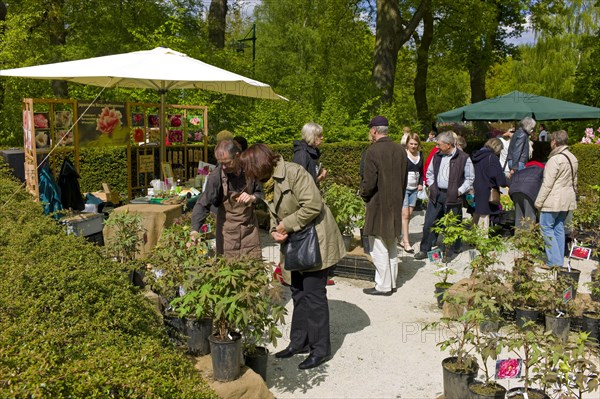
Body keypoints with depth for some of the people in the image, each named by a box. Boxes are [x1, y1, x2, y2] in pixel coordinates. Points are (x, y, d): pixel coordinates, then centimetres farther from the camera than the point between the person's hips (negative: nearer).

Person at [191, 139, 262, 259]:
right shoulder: (216, 176, -18)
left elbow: (261, 192, 3)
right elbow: (203, 204, -21)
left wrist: (253, 197, -19)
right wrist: (194, 230, -33)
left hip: (250, 226, 2)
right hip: (228, 230, -2)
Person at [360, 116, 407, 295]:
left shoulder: (373, 151, -16)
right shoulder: (400, 150, 5)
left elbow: (369, 182, -17)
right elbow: (404, 180, 12)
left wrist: (363, 194, 3)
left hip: (378, 206, -7)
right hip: (395, 205, 7)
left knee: (379, 249, 1)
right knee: (392, 247, 17)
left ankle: (383, 286, 8)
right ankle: (391, 282, 26)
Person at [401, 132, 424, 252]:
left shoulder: (420, 154, 9)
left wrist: (420, 183, 8)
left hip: (414, 189, 6)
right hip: (403, 187, -6)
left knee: (409, 215, 6)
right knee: (405, 215, -8)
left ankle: (403, 239, 12)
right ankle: (406, 242, -6)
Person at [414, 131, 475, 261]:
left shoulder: (463, 158, -6)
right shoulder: (437, 156, 8)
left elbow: (470, 178, 0)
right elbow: (430, 172, 21)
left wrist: (459, 191, -8)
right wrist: (431, 185, 7)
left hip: (452, 197, -4)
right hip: (436, 195, 4)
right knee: (428, 223, 3)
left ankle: (450, 251, 20)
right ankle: (424, 250, 12)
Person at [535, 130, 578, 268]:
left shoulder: (555, 160, -19)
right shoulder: (573, 158, 10)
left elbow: (547, 184, -19)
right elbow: (574, 181, 18)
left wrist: (539, 202, -13)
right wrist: (573, 196, 27)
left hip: (553, 200, -9)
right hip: (567, 200, 9)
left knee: (546, 227, -1)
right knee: (559, 228, 14)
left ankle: (554, 260, -3)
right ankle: (560, 260, 18)